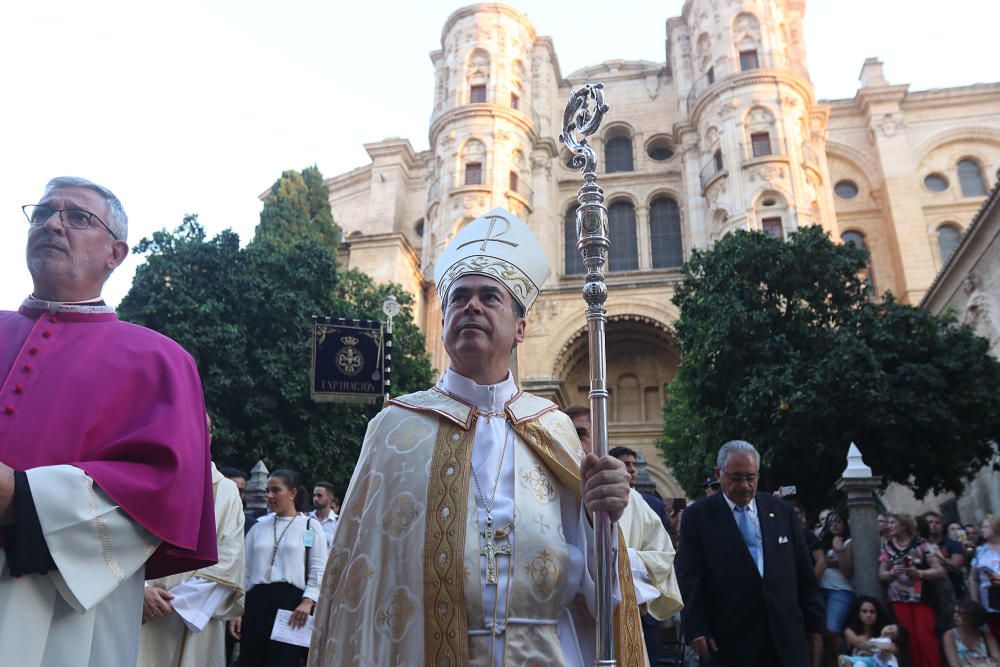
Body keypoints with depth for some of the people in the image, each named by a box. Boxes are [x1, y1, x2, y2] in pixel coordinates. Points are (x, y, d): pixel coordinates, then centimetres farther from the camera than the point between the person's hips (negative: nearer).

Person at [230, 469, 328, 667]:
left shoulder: (310, 526, 3)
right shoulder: (258, 527, 13)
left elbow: (319, 570, -2)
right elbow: (245, 569, 12)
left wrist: (308, 601, -16)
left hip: (291, 601, -3)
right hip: (256, 601, 3)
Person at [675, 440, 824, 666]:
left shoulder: (783, 512, 8)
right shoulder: (698, 516, -2)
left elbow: (804, 573, 11)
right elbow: (689, 578, -5)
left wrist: (813, 622, 10)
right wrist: (696, 628, -10)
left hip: (785, 634, 3)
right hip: (730, 638, -3)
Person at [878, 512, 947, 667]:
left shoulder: (921, 544, -3)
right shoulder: (887, 546, 7)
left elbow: (940, 572, -5)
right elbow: (881, 574, 7)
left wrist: (918, 573, -21)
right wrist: (892, 573, -15)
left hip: (921, 596, -3)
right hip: (899, 598, 3)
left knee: (925, 636, -9)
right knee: (910, 637, 1)